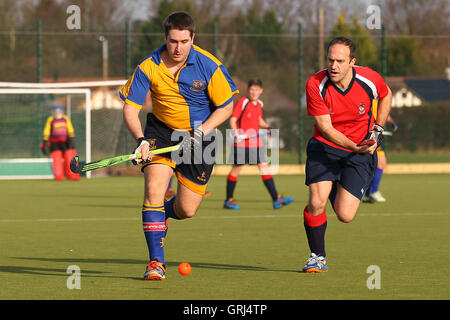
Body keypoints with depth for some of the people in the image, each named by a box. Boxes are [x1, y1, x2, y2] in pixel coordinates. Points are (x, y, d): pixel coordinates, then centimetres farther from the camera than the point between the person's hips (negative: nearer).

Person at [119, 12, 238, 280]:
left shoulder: (209, 66, -17)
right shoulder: (149, 67, -15)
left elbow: (226, 107, -7)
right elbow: (130, 109, -11)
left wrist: (201, 131, -22)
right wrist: (141, 140, -28)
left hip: (199, 136, 0)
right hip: (161, 131, 0)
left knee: (187, 210, 0)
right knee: (154, 188, -23)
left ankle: (163, 214, 40)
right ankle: (156, 263, -17)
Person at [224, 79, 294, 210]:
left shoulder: (259, 104, 11)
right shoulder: (242, 102, -8)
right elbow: (233, 119, -12)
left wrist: (267, 127, 7)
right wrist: (236, 133, -26)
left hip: (256, 141, 6)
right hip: (242, 142, -5)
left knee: (265, 167, -2)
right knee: (236, 169, 3)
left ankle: (276, 199, -7)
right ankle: (228, 200, 14)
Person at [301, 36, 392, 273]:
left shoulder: (370, 79, -15)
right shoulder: (315, 85, -19)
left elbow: (385, 95, 11)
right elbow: (325, 128, -19)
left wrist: (377, 129, 2)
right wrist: (356, 147, -32)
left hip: (361, 150, 0)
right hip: (324, 147, 0)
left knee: (345, 216, -10)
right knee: (316, 203, -19)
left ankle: (339, 194, 29)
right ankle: (317, 257, 5)